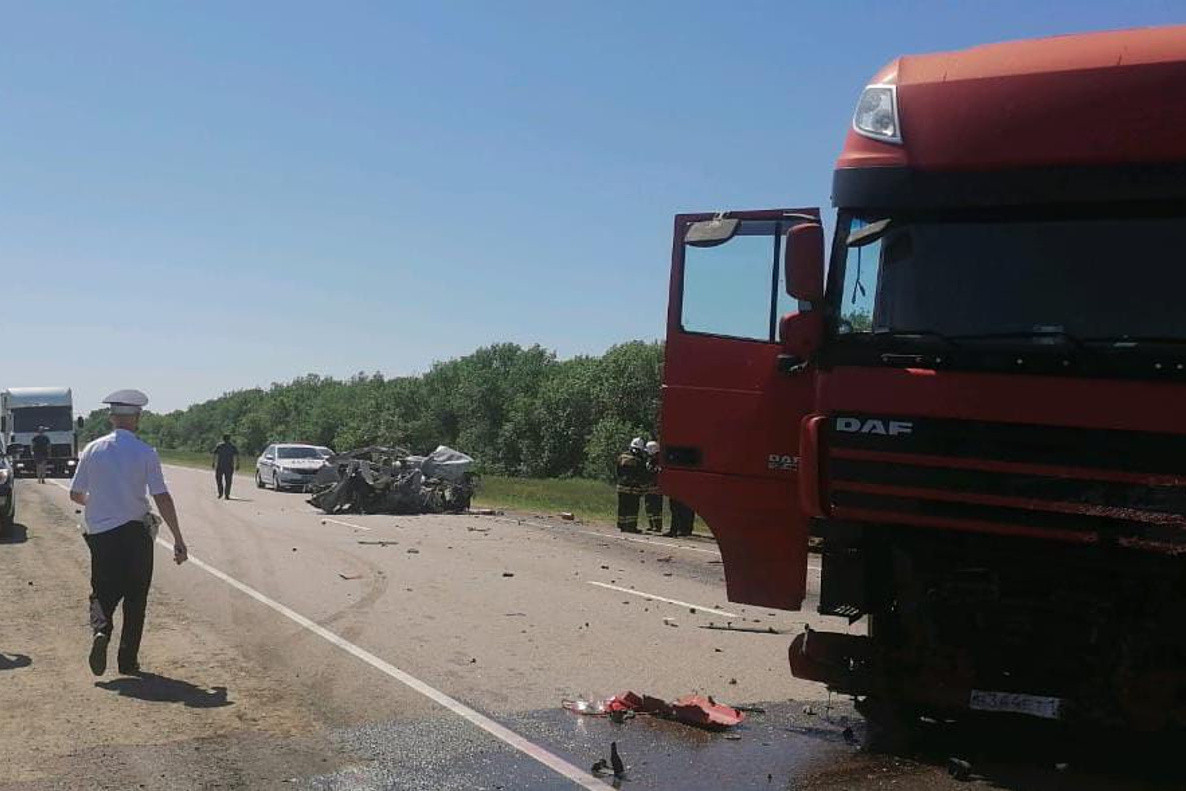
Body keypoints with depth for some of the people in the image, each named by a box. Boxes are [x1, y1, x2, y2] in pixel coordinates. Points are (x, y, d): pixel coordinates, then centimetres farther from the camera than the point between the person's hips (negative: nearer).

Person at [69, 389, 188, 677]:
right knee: (135, 597, 10)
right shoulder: (145, 453, -8)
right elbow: (162, 498, -11)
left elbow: (76, 495, 7)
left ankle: (100, 629, -15)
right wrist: (178, 539, -8)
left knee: (103, 591, 14)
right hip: (135, 533, -2)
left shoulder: (92, 450, 1)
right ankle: (128, 660, 12)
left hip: (99, 532, 2)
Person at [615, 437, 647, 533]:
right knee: (633, 508, -1)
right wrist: (642, 488, 4)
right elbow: (643, 477, -4)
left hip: (622, 486, 5)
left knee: (622, 507, 10)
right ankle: (631, 526, -4)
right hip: (634, 488, -5)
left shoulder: (621, 457, 8)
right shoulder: (640, 460, -8)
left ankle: (622, 525, 13)